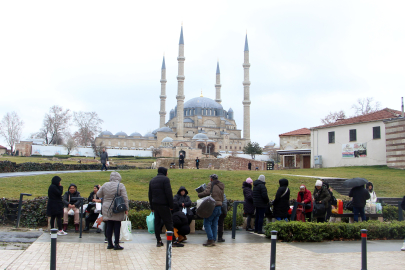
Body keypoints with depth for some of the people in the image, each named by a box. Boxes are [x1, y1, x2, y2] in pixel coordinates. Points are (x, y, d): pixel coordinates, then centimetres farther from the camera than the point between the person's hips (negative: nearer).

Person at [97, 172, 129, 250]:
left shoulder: (105, 185, 3)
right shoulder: (120, 186, -8)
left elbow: (98, 194, 13)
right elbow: (125, 198, -10)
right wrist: (126, 208, -4)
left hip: (107, 210, 4)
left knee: (109, 226, 9)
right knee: (117, 226, 1)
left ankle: (109, 244, 15)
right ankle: (116, 244, 2)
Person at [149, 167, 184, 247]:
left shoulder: (152, 180, 16)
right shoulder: (165, 179, -7)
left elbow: (150, 195, 18)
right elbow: (169, 193, -14)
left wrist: (152, 207, 20)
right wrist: (171, 205, -9)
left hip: (155, 204, 7)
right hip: (163, 204, -7)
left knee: (157, 222, 8)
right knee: (168, 222, -4)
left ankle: (159, 241, 8)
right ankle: (173, 241, -3)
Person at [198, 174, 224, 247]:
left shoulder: (211, 184, -5)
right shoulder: (221, 186, 19)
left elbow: (207, 192, -19)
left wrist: (199, 194, -4)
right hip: (219, 206, 8)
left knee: (207, 223, -4)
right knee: (214, 224, 11)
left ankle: (210, 240, -10)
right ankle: (213, 240, 11)